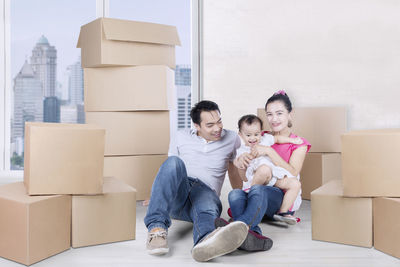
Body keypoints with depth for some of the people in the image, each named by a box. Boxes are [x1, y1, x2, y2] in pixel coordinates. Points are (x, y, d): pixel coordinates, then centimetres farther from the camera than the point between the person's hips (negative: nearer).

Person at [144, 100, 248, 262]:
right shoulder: (181, 137, 17)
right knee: (174, 162, -34)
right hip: (176, 197, 1)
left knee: (208, 209, -40)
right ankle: (157, 228, -46)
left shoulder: (231, 138, 16)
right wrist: (156, 196, 17)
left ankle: (206, 243, -79)